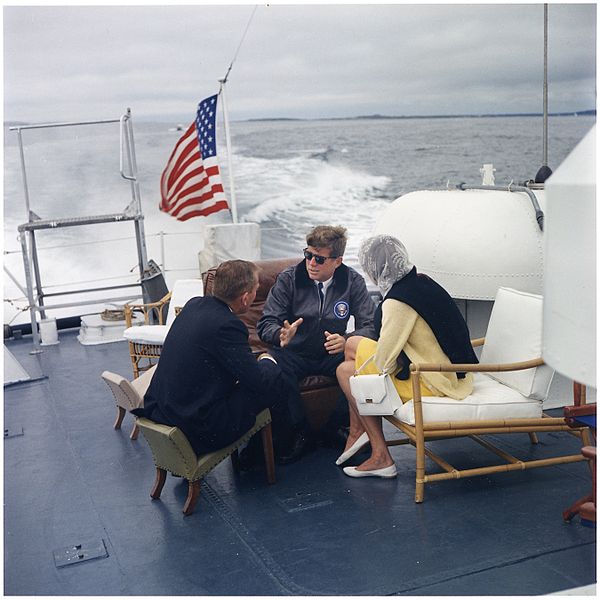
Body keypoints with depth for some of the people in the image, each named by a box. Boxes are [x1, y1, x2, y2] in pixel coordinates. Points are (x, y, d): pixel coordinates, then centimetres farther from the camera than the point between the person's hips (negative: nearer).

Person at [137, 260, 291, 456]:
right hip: (199, 430, -9)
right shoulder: (226, 325, -23)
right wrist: (267, 361, 6)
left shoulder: (194, 305, 2)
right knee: (277, 381, 2)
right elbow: (260, 382, -15)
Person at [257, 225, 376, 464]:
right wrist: (281, 335, -33)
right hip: (294, 354, -1)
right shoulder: (288, 278, -5)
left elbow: (370, 325, -7)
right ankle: (300, 434, -15)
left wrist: (346, 341, -29)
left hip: (332, 354, 1)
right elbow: (266, 323, -8)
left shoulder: (352, 282, -2)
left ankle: (334, 428, -5)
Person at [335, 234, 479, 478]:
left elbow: (383, 363, -21)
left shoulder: (397, 302, -25)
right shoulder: (421, 281, 2)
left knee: (346, 370, -2)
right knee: (353, 344, 13)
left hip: (435, 384, -9)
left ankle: (381, 457, 4)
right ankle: (358, 431, 20)